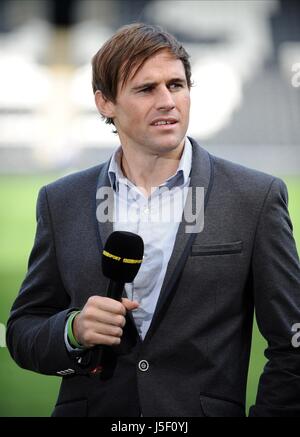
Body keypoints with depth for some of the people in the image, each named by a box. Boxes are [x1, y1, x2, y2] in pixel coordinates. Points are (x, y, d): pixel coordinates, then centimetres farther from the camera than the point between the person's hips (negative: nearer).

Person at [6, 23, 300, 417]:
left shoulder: (257, 197, -6)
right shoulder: (61, 202, 1)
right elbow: (22, 330, 5)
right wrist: (74, 330, -14)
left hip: (206, 407, -1)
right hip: (90, 407, 2)